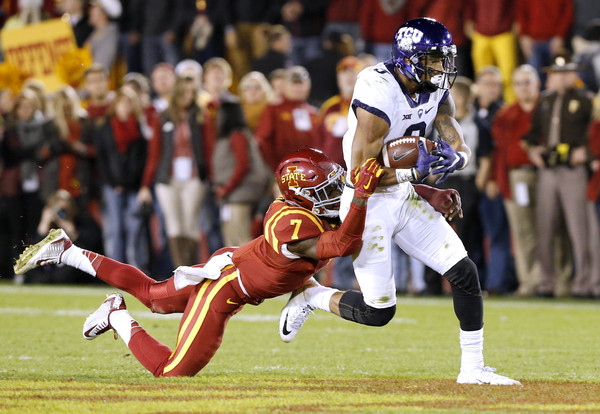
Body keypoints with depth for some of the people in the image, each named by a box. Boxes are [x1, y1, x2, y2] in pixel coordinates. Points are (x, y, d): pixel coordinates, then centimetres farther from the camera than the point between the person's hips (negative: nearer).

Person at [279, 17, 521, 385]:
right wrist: (412, 170, -28)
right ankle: (310, 294, 22)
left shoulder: (437, 91, -1)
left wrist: (456, 157, -23)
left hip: (405, 196, 8)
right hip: (369, 204, -8)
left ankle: (473, 368, 8)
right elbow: (361, 173, -24)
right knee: (379, 311, -5)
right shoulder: (378, 97, -26)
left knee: (465, 273, -1)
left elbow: (460, 144, 1)